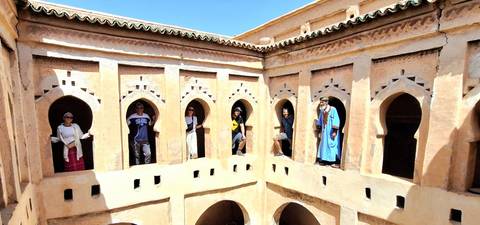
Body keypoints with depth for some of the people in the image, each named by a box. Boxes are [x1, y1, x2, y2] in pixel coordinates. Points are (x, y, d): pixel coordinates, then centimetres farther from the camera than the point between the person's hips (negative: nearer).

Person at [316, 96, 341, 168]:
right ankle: (324, 160, 16)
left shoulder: (333, 109, -13)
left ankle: (336, 162, 5)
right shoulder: (322, 110, 6)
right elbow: (320, 121, 13)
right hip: (324, 131, 6)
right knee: (324, 144, 8)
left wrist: (334, 131, -20)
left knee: (332, 145, -3)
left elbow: (336, 120, -16)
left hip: (331, 131, -6)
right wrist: (320, 131, 13)